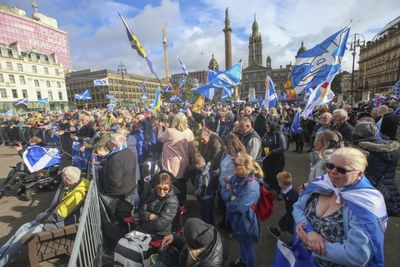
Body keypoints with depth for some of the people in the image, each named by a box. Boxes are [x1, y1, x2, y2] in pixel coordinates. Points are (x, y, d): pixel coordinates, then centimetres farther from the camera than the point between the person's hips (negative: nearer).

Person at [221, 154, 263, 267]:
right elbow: (223, 192, -3)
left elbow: (239, 207, -35)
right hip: (236, 218, 8)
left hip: (244, 221, -8)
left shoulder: (251, 186, -34)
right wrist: (232, 196, -22)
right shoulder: (236, 177, -8)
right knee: (241, 243, 32)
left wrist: (231, 199, -17)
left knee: (247, 246, 19)